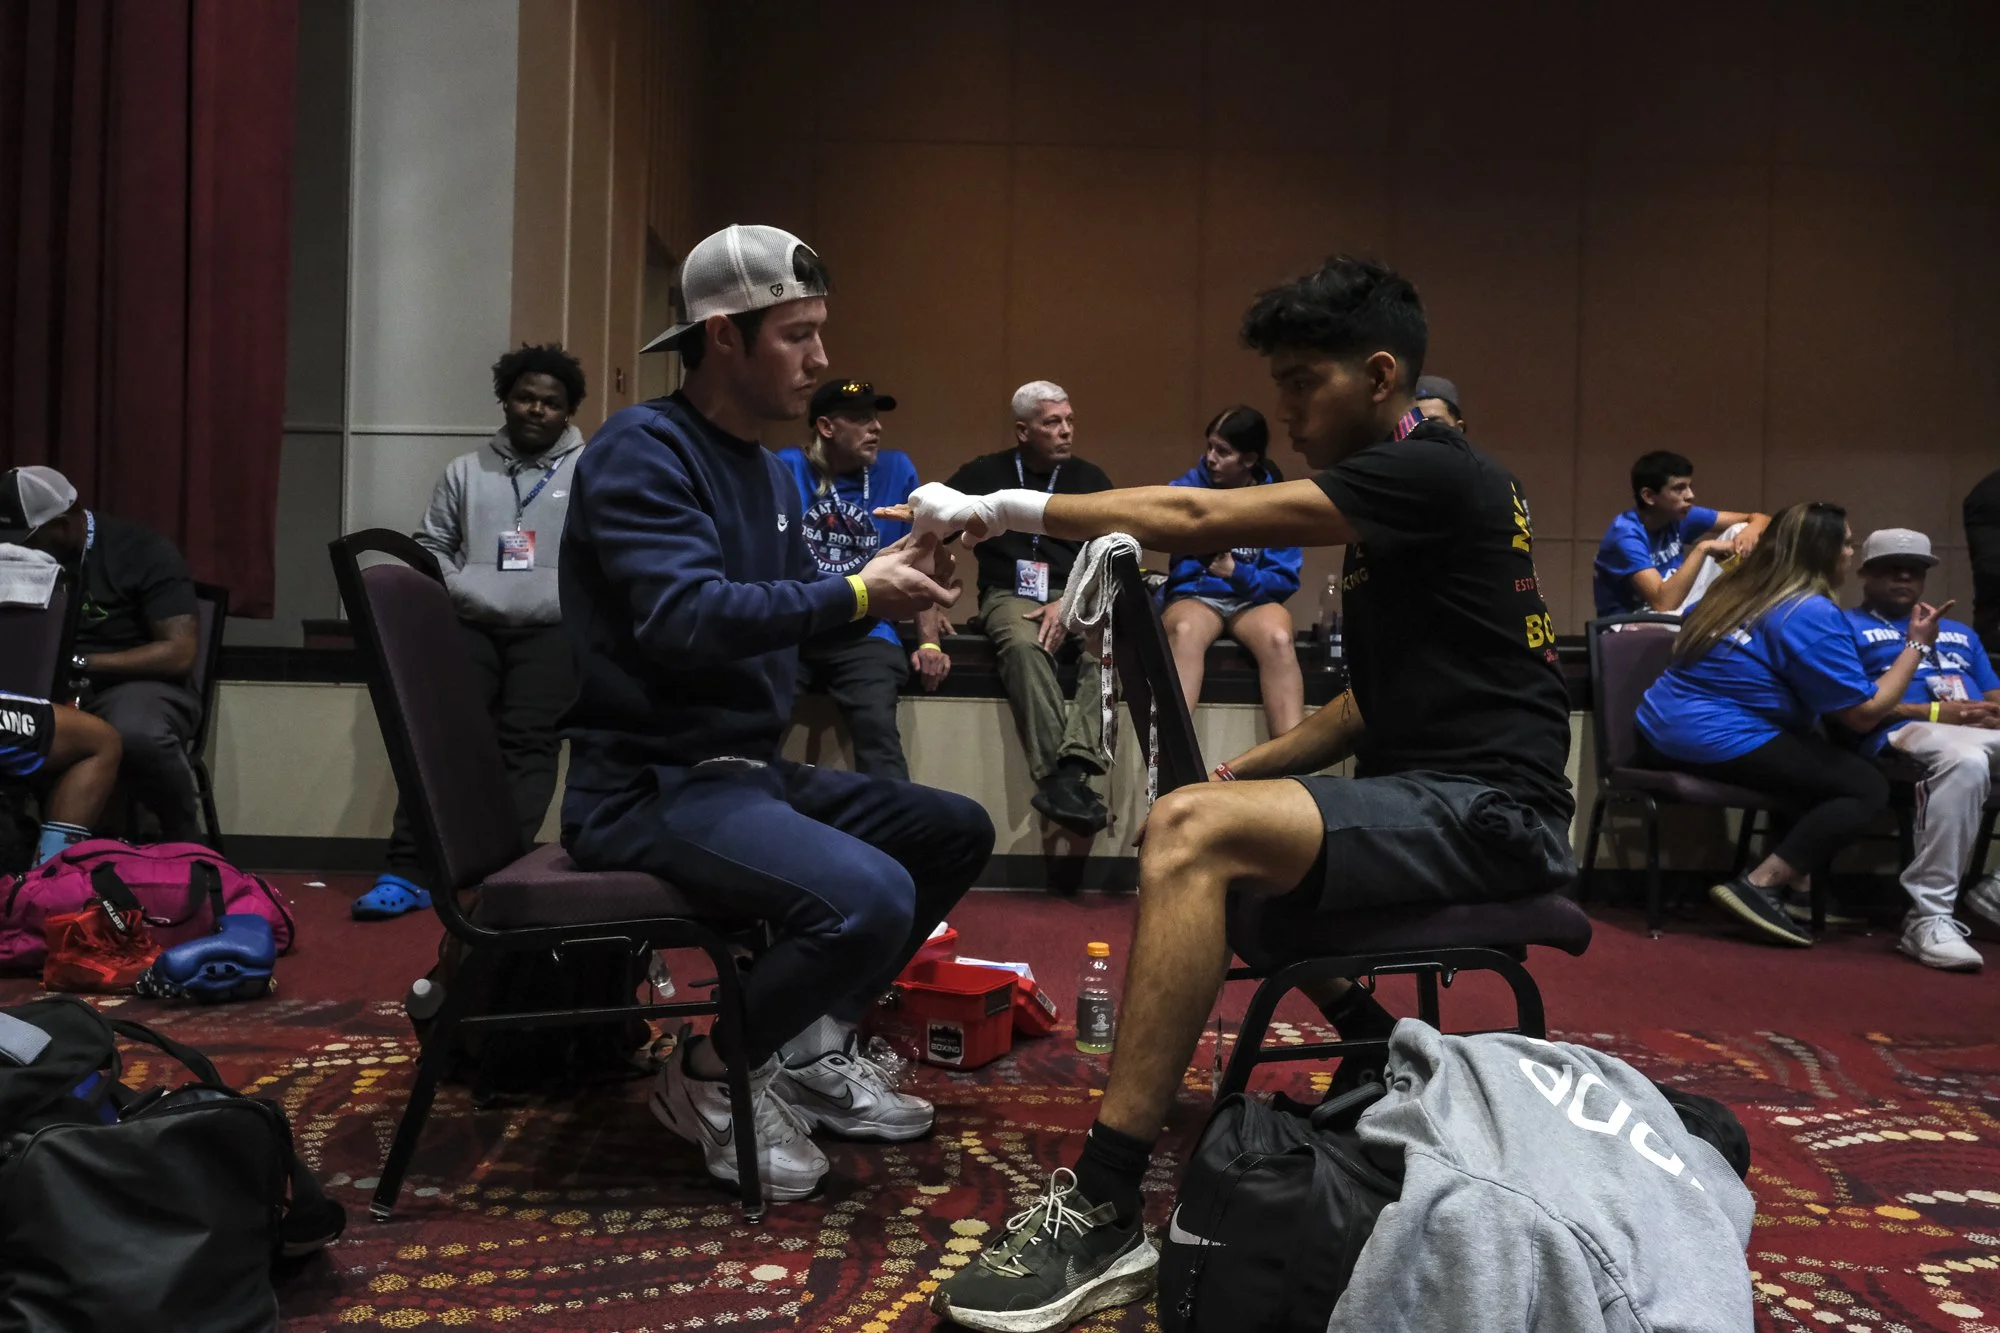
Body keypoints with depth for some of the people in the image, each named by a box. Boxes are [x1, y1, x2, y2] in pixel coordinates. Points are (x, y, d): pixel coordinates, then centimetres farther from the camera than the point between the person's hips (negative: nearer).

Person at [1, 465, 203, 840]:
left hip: (137, 682, -4)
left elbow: (180, 654, -15)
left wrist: (80, 663, -22)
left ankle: (184, 840, -14)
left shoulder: (143, 552, -8)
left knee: (136, 734, -40)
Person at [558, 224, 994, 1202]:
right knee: (869, 898, -30)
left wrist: (891, 574, 0)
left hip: (752, 770, 10)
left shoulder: (768, 471, 16)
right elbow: (682, 616, -26)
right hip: (651, 784, -10)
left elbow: (793, 608, 19)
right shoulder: (642, 449, -13)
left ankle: (809, 1046, 14)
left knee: (957, 832, 12)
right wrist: (857, 595, -22)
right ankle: (708, 1076, -2)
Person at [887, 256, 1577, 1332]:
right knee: (1204, 822, 18)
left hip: (1486, 811, -10)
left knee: (1192, 835, -27)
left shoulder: (1433, 476, -13)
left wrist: (1011, 508, -16)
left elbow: (1200, 519, -22)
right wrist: (1244, 771, 8)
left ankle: (1100, 1217, -26)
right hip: (1422, 791, 10)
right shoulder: (1395, 492, 17)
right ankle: (1379, 1060, 17)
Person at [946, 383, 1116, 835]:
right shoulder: (985, 474, 8)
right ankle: (1060, 777, -43)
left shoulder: (1089, 478, 11)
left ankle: (1071, 771, -47)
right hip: (1011, 595, -1)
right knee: (1024, 644, -37)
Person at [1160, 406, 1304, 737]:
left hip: (1253, 599, 1)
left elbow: (1285, 580, -1)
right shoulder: (1188, 486, 2)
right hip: (1195, 593, 0)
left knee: (1278, 638, -34)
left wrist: (1237, 573, -18)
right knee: (1184, 631, -37)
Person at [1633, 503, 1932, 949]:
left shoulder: (1737, 589, 14)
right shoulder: (1813, 614, -11)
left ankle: (1774, 878, 10)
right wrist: (1916, 645, 2)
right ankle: (1758, 886, -13)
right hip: (1718, 742, -9)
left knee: (1829, 763, 23)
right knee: (1868, 787, -1)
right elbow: (1863, 715, -9)